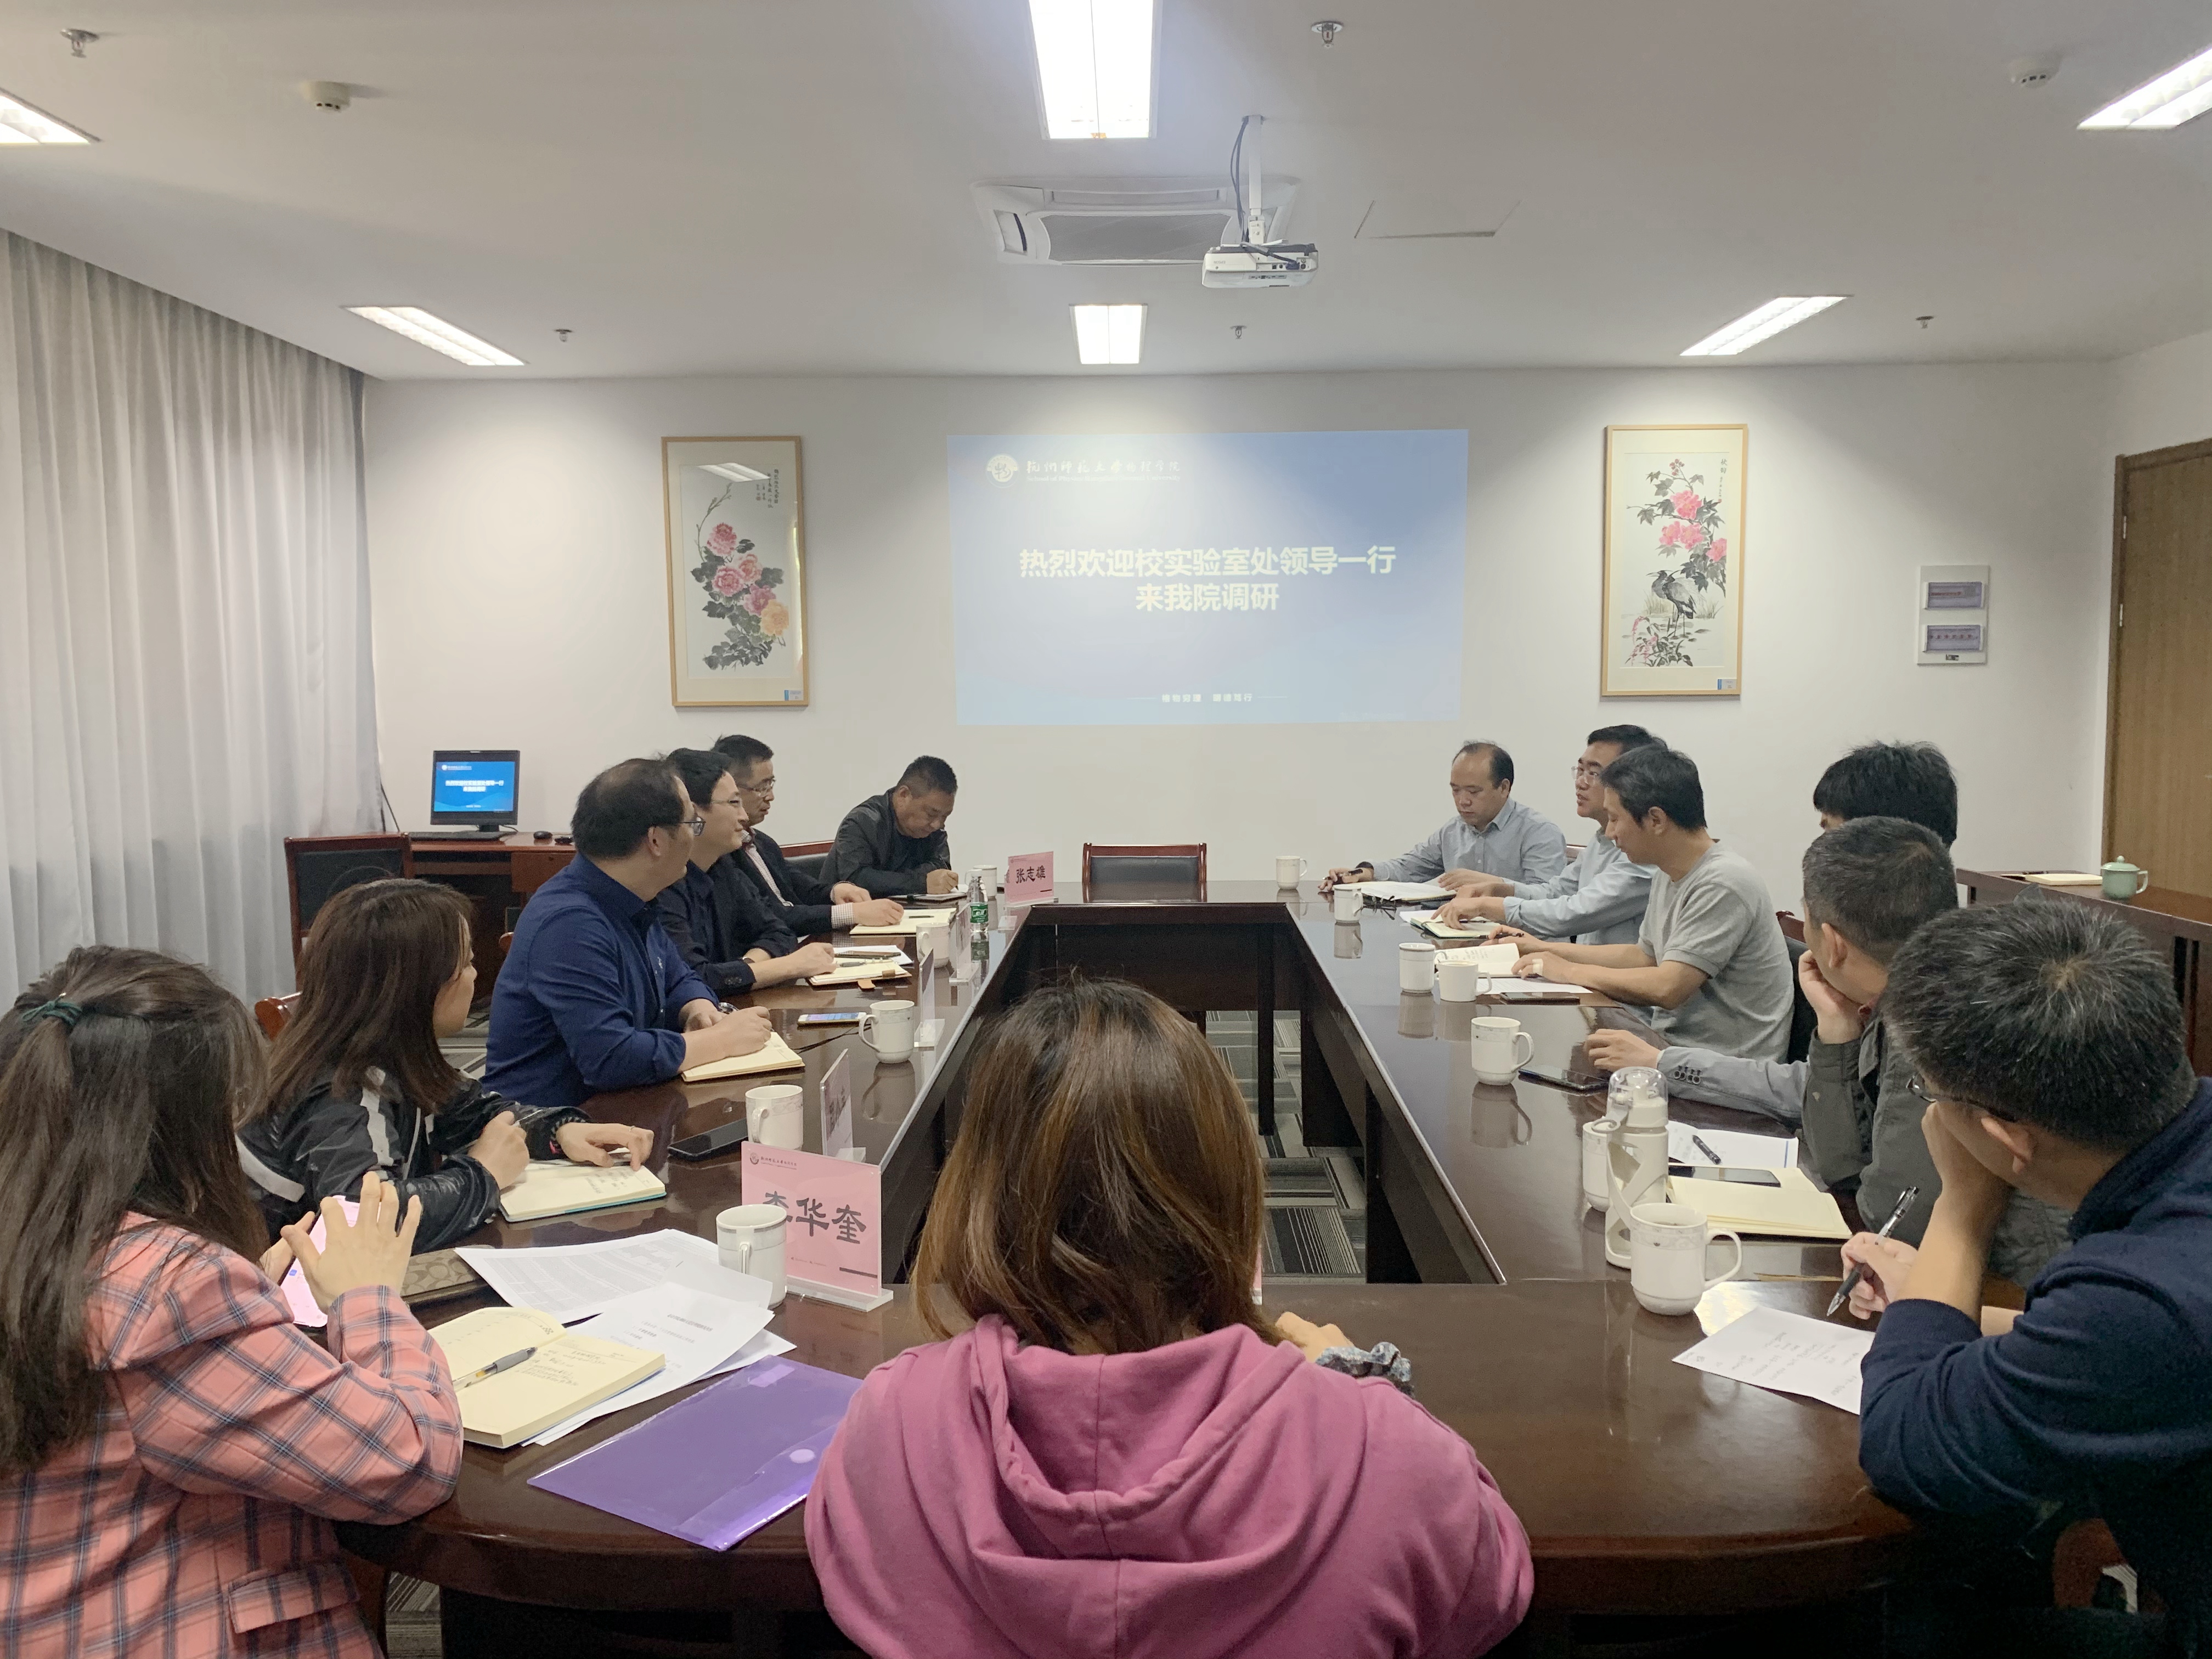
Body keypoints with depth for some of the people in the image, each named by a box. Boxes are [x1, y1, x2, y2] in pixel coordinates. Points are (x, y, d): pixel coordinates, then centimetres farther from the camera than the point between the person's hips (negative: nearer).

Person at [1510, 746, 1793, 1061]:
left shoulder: (1723, 884, -21)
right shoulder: (1668, 875, 9)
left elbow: (1667, 988, -26)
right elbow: (1645, 956, 23)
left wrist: (1567, 970, -14)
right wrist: (1546, 950, 19)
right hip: (1672, 1040, 8)